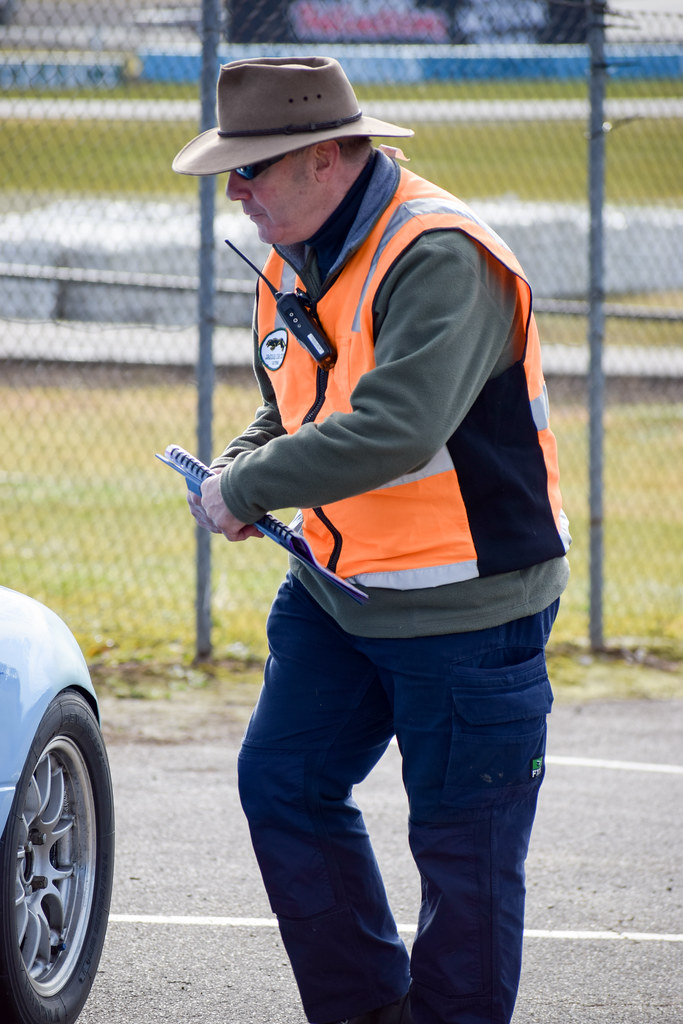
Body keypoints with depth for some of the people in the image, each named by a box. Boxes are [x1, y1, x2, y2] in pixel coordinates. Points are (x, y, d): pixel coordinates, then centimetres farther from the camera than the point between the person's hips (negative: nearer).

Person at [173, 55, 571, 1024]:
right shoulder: (295, 264, 7)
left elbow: (396, 432, -34)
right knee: (282, 782, 6)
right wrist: (236, 473, -1)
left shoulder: (439, 257, -23)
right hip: (338, 591, 9)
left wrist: (247, 491, -24)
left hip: (468, 609, -9)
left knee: (461, 836, -1)